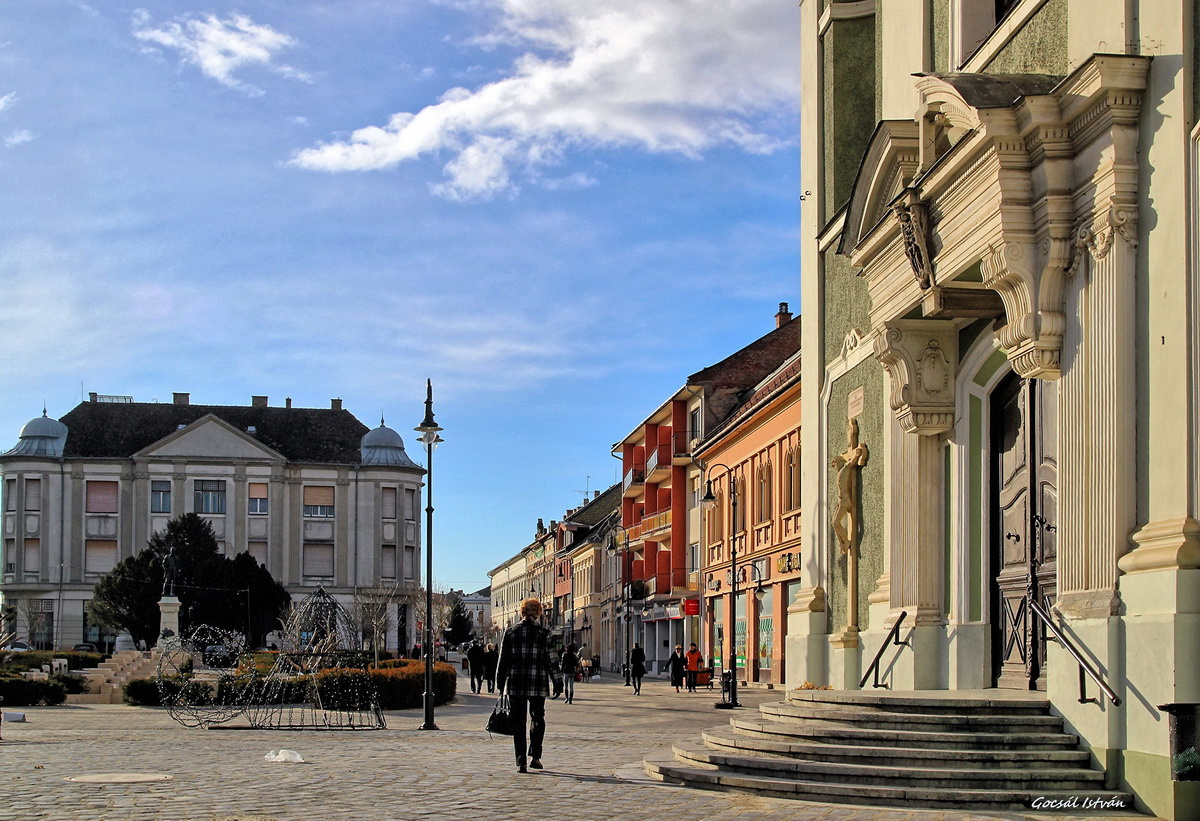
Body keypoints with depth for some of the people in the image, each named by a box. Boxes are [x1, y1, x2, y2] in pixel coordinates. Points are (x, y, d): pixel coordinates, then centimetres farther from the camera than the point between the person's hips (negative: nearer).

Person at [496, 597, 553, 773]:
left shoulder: (510, 632, 4)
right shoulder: (544, 634, -1)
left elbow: (503, 660, 4)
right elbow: (550, 661, -1)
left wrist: (501, 685, 10)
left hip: (515, 684, 1)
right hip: (538, 683, -1)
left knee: (518, 722, 4)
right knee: (538, 718, 17)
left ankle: (521, 762, -2)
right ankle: (535, 756, 10)